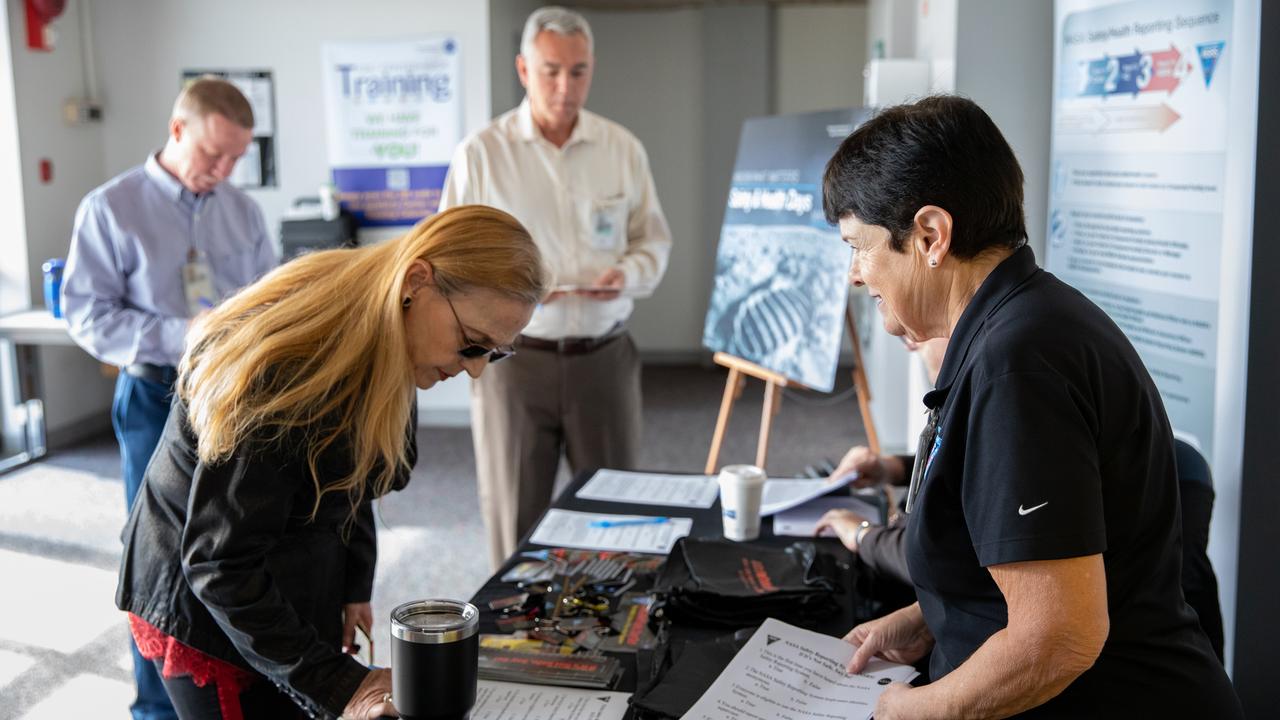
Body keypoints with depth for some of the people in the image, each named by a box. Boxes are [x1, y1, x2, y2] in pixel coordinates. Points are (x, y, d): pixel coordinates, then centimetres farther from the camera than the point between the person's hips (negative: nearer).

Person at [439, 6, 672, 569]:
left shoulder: (623, 149, 5)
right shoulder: (480, 154, -2)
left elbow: (654, 240, 11)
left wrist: (628, 274, -11)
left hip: (604, 357, 2)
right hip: (514, 357, -2)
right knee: (515, 520, 5)